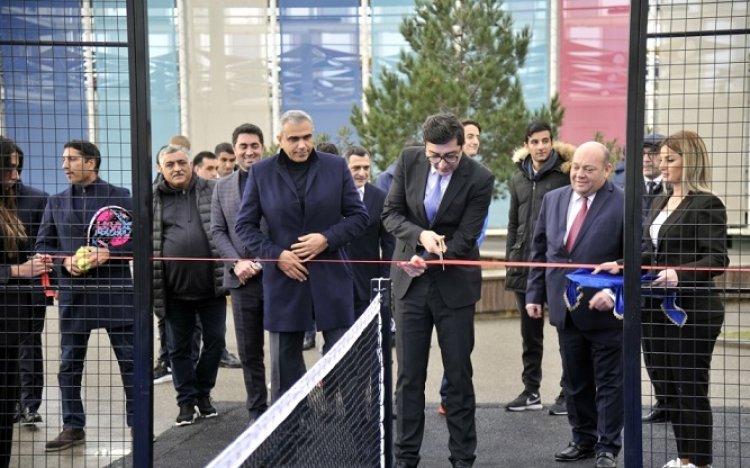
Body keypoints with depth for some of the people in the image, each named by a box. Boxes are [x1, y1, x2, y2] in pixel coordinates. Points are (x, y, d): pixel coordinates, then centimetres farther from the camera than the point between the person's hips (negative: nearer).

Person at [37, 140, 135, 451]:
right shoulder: (56, 202, 10)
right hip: (73, 293, 3)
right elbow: (42, 245, 10)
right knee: (69, 363, 7)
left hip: (115, 290, -3)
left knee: (130, 359, 3)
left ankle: (137, 423, 15)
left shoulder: (120, 196, 2)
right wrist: (64, 261, -9)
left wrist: (108, 254, -15)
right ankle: (73, 427, 17)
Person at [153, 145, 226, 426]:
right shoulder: (152, 200, 4)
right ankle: (186, 400, 20)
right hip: (174, 289, 0)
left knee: (215, 340, 8)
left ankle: (203, 393, 26)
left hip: (211, 284, 0)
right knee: (178, 347, 8)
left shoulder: (213, 191, 4)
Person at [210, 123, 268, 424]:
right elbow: (218, 231, 10)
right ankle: (257, 411, 18)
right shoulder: (222, 187, 13)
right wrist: (236, 262, -6)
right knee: (249, 351, 8)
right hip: (242, 278, 4)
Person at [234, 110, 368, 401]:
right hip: (283, 279, 0)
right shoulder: (261, 173, 3)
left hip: (331, 279, 0)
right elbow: (245, 225, 5)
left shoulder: (336, 167, 4)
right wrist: (276, 254, -9)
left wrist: (327, 238, -11)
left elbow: (359, 215, 5)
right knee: (285, 363, 8)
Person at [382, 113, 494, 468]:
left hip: (454, 284, -2)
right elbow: (391, 213, -3)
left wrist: (429, 261, -24)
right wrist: (421, 235, -20)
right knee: (409, 375, 6)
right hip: (410, 281, 2)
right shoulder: (408, 160, -4)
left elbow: (464, 239, -12)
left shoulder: (480, 179, -13)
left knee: (459, 375, 6)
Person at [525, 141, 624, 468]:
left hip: (604, 310, -5)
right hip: (565, 309, 5)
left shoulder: (624, 205, -10)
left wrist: (614, 293, -21)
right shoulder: (552, 200, 7)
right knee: (575, 381, 15)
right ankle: (583, 440, 28)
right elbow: (539, 251, 11)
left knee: (609, 382, 6)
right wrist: (535, 294, 6)